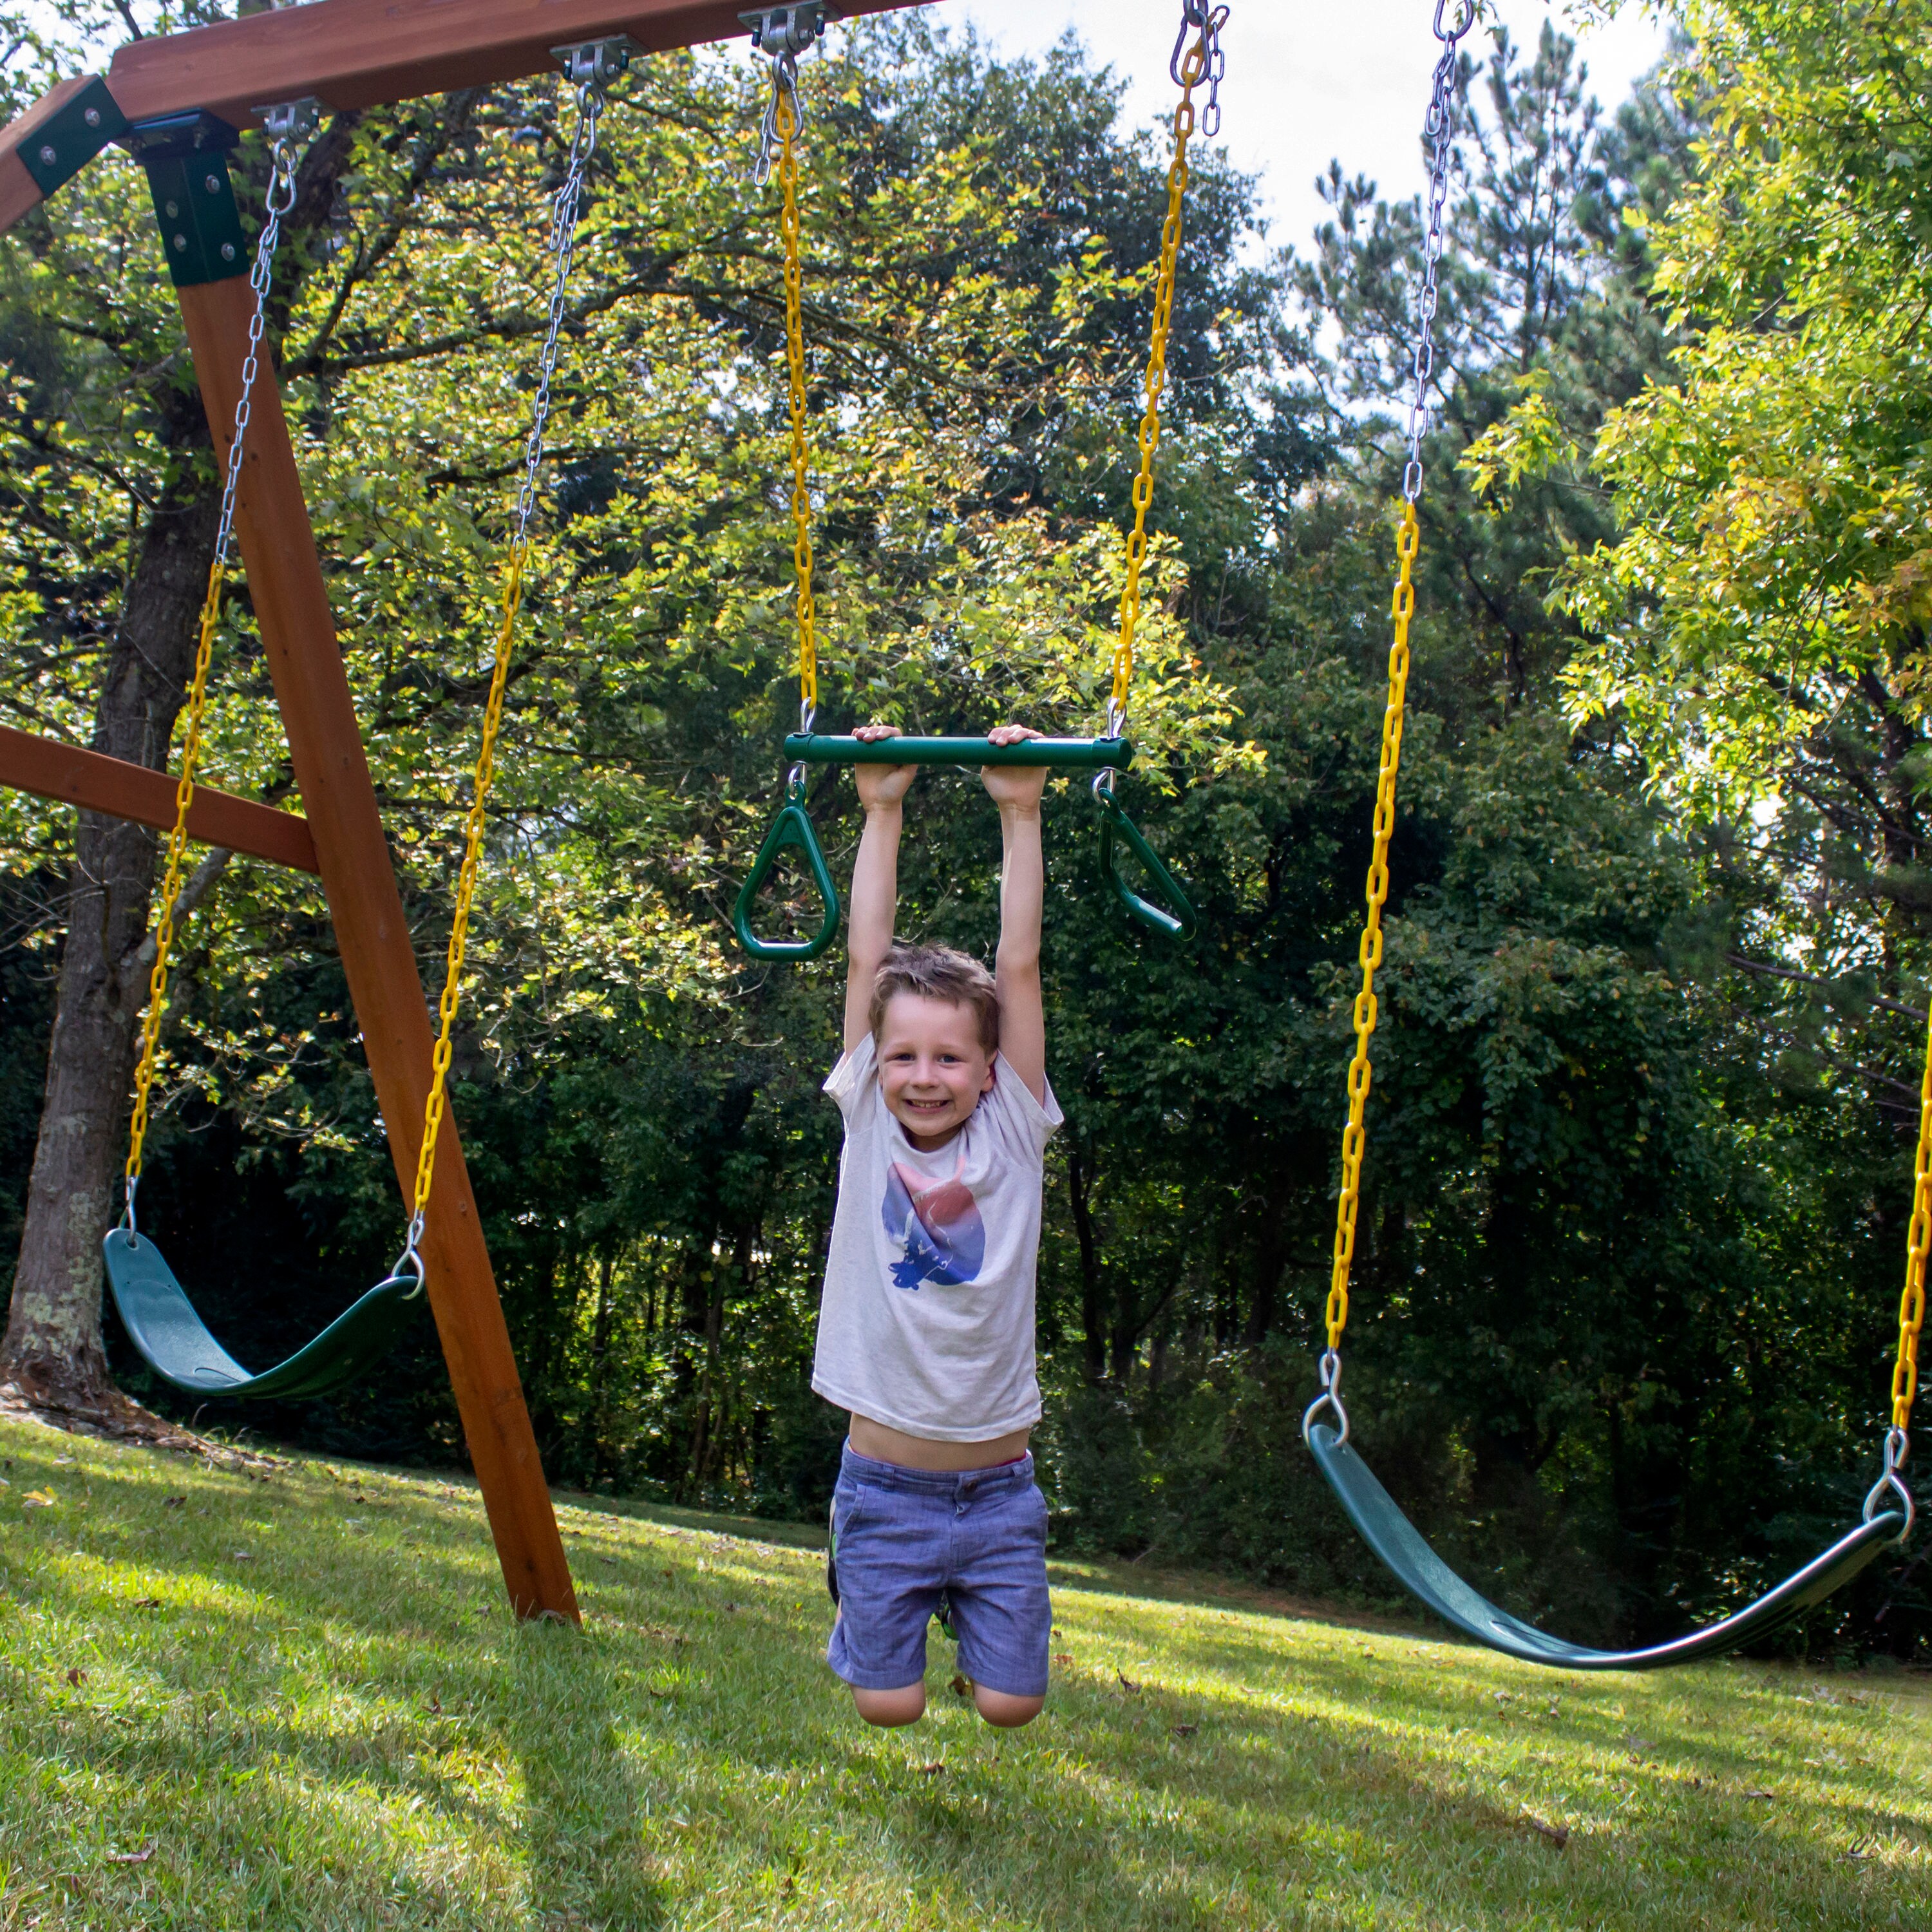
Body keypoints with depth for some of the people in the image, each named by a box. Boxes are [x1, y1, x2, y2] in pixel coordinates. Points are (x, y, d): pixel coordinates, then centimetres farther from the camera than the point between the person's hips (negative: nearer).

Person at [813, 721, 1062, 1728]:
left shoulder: (1010, 1133, -4)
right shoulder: (866, 1126, -3)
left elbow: (1019, 968, -9)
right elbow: (868, 961, -6)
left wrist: (1021, 813, -12)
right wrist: (881, 811, -9)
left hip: (998, 1490, 0)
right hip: (885, 1486, 0)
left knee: (1011, 1705, 5)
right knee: (887, 1706, 2)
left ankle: (969, 1605, 36)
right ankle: (861, 1615, 34)